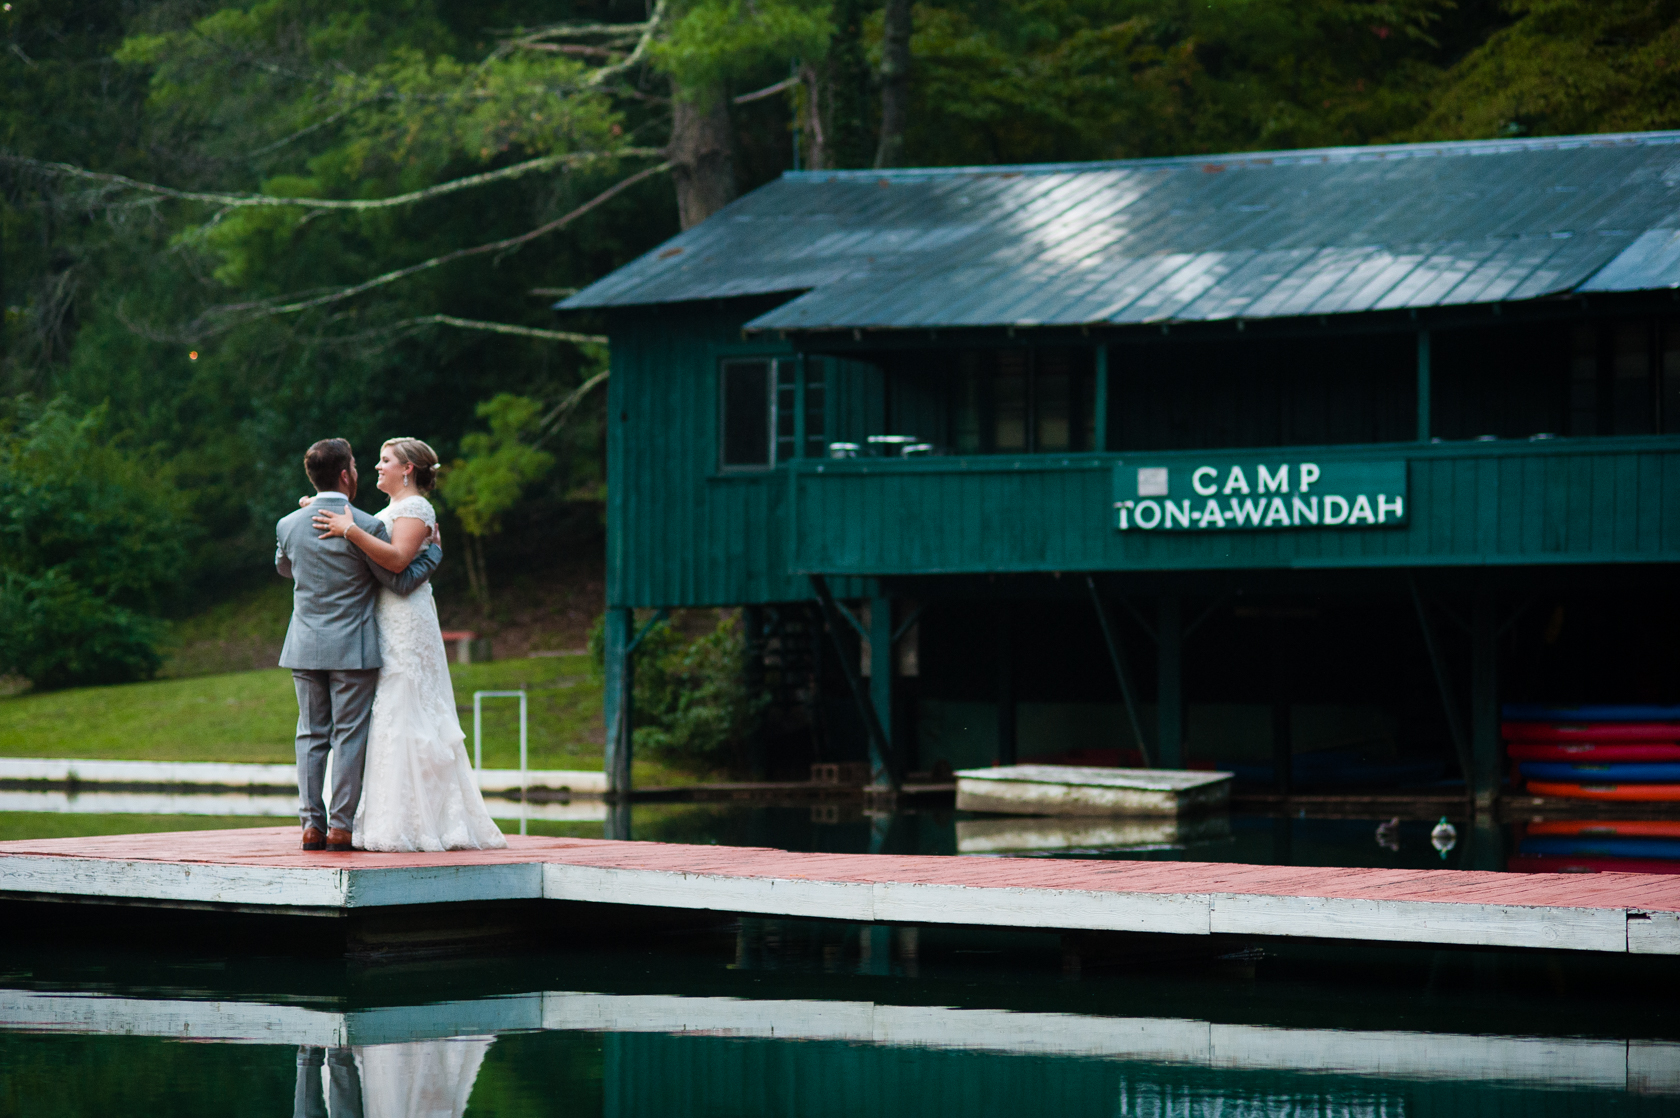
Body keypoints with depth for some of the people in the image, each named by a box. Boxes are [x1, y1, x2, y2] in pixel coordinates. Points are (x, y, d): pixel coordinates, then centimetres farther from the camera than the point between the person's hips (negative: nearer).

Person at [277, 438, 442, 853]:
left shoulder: (288, 526, 2)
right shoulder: (367, 527, -12)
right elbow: (400, 581, -5)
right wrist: (434, 550, 10)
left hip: (304, 648, 4)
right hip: (352, 648, -4)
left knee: (311, 735, 10)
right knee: (349, 736, 1)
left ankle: (311, 823, 8)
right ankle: (341, 825, 0)